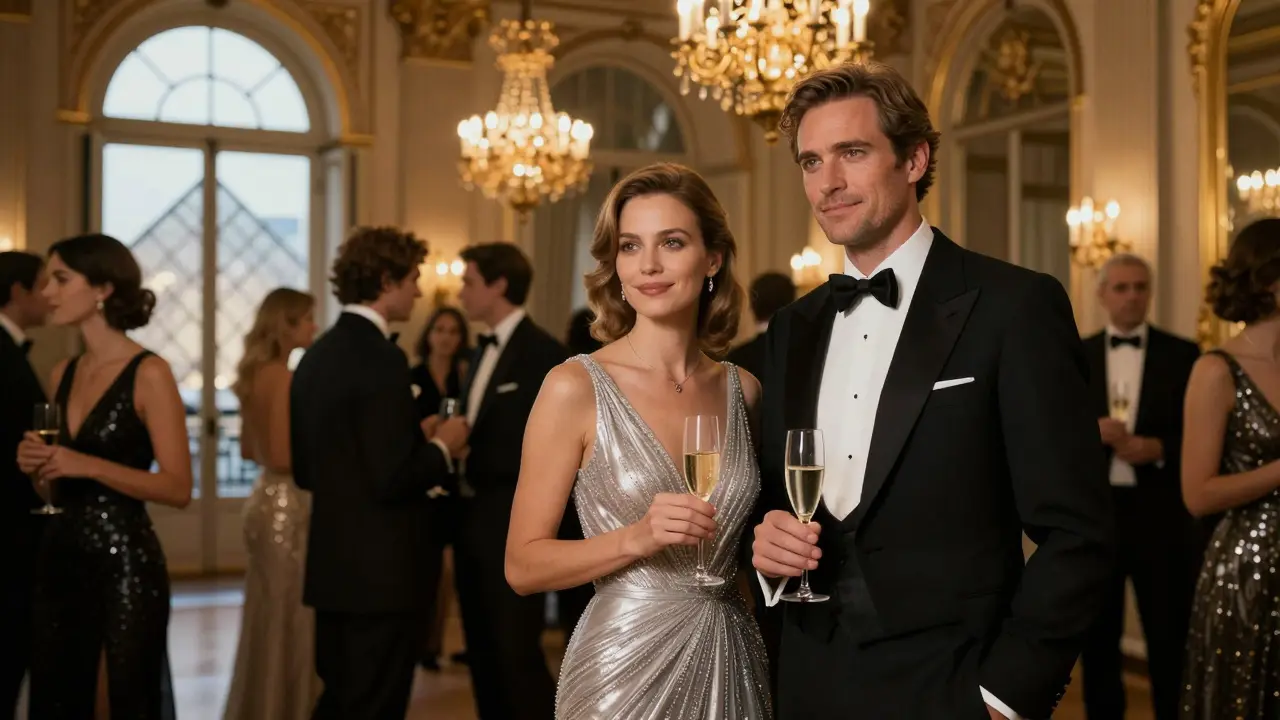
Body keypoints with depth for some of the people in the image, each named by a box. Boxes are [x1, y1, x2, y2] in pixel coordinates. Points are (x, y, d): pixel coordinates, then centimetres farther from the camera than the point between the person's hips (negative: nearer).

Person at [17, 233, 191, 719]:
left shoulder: (148, 374, -11)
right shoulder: (63, 374, 9)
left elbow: (178, 488, -15)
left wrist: (92, 466, -22)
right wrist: (38, 469, -3)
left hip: (126, 562, -7)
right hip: (60, 560, 7)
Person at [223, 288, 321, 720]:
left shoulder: (257, 374, 11)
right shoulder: (283, 378, -17)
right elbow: (283, 456, -23)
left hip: (270, 500, 10)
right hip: (287, 506, -10)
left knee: (269, 618, 17)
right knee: (286, 619, 0)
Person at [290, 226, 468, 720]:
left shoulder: (317, 354, 10)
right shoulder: (380, 359, -18)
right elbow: (391, 479, -24)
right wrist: (442, 448, -5)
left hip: (334, 564, 9)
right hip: (379, 570, -9)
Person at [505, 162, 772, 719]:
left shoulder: (743, 390, 2)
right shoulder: (575, 387, -11)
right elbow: (523, 566, -10)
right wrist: (636, 537, -22)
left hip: (733, 661, 4)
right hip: (625, 667, -4)